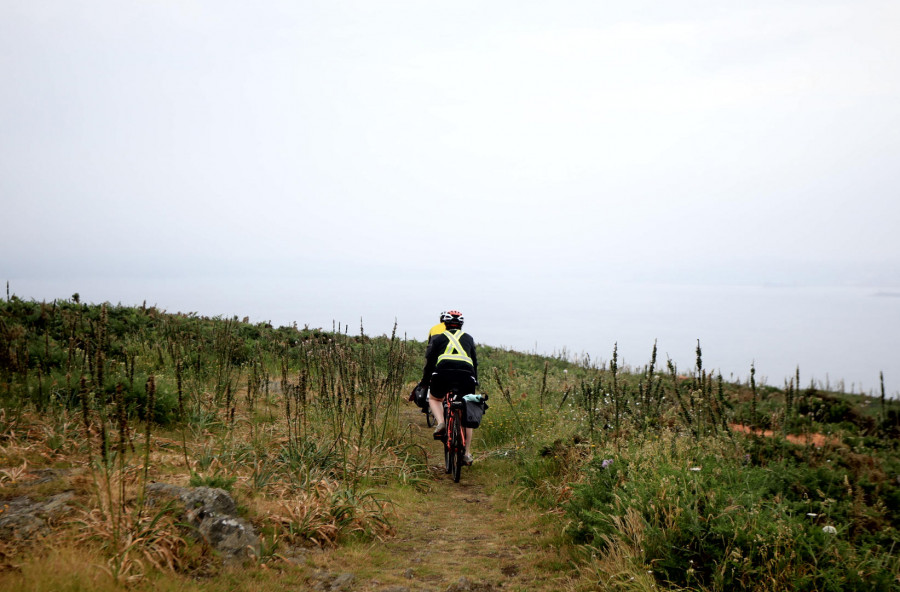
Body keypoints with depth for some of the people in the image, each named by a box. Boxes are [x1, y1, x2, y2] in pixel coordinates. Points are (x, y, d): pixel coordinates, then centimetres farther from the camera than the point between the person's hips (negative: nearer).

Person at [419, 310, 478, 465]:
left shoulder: (438, 337, 23)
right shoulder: (468, 338, 29)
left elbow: (429, 361, 17)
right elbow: (475, 362, 33)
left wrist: (424, 381, 26)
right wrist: (475, 381, 45)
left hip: (443, 373, -1)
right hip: (466, 375, 2)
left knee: (434, 398, 30)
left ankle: (441, 423, 1)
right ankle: (467, 453, 17)